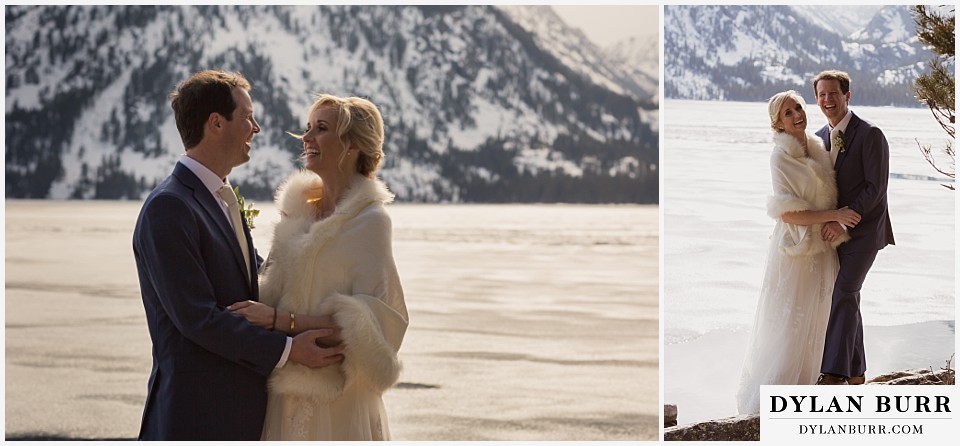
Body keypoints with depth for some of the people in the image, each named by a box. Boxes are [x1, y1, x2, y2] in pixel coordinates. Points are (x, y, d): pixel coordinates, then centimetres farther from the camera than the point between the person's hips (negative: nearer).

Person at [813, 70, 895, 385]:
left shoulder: (870, 135, -13)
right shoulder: (819, 139, 9)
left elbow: (876, 188, -18)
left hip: (863, 231, -7)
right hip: (836, 231, 7)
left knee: (844, 293, -19)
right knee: (847, 299, 11)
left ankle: (835, 372, -24)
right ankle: (856, 372, 20)